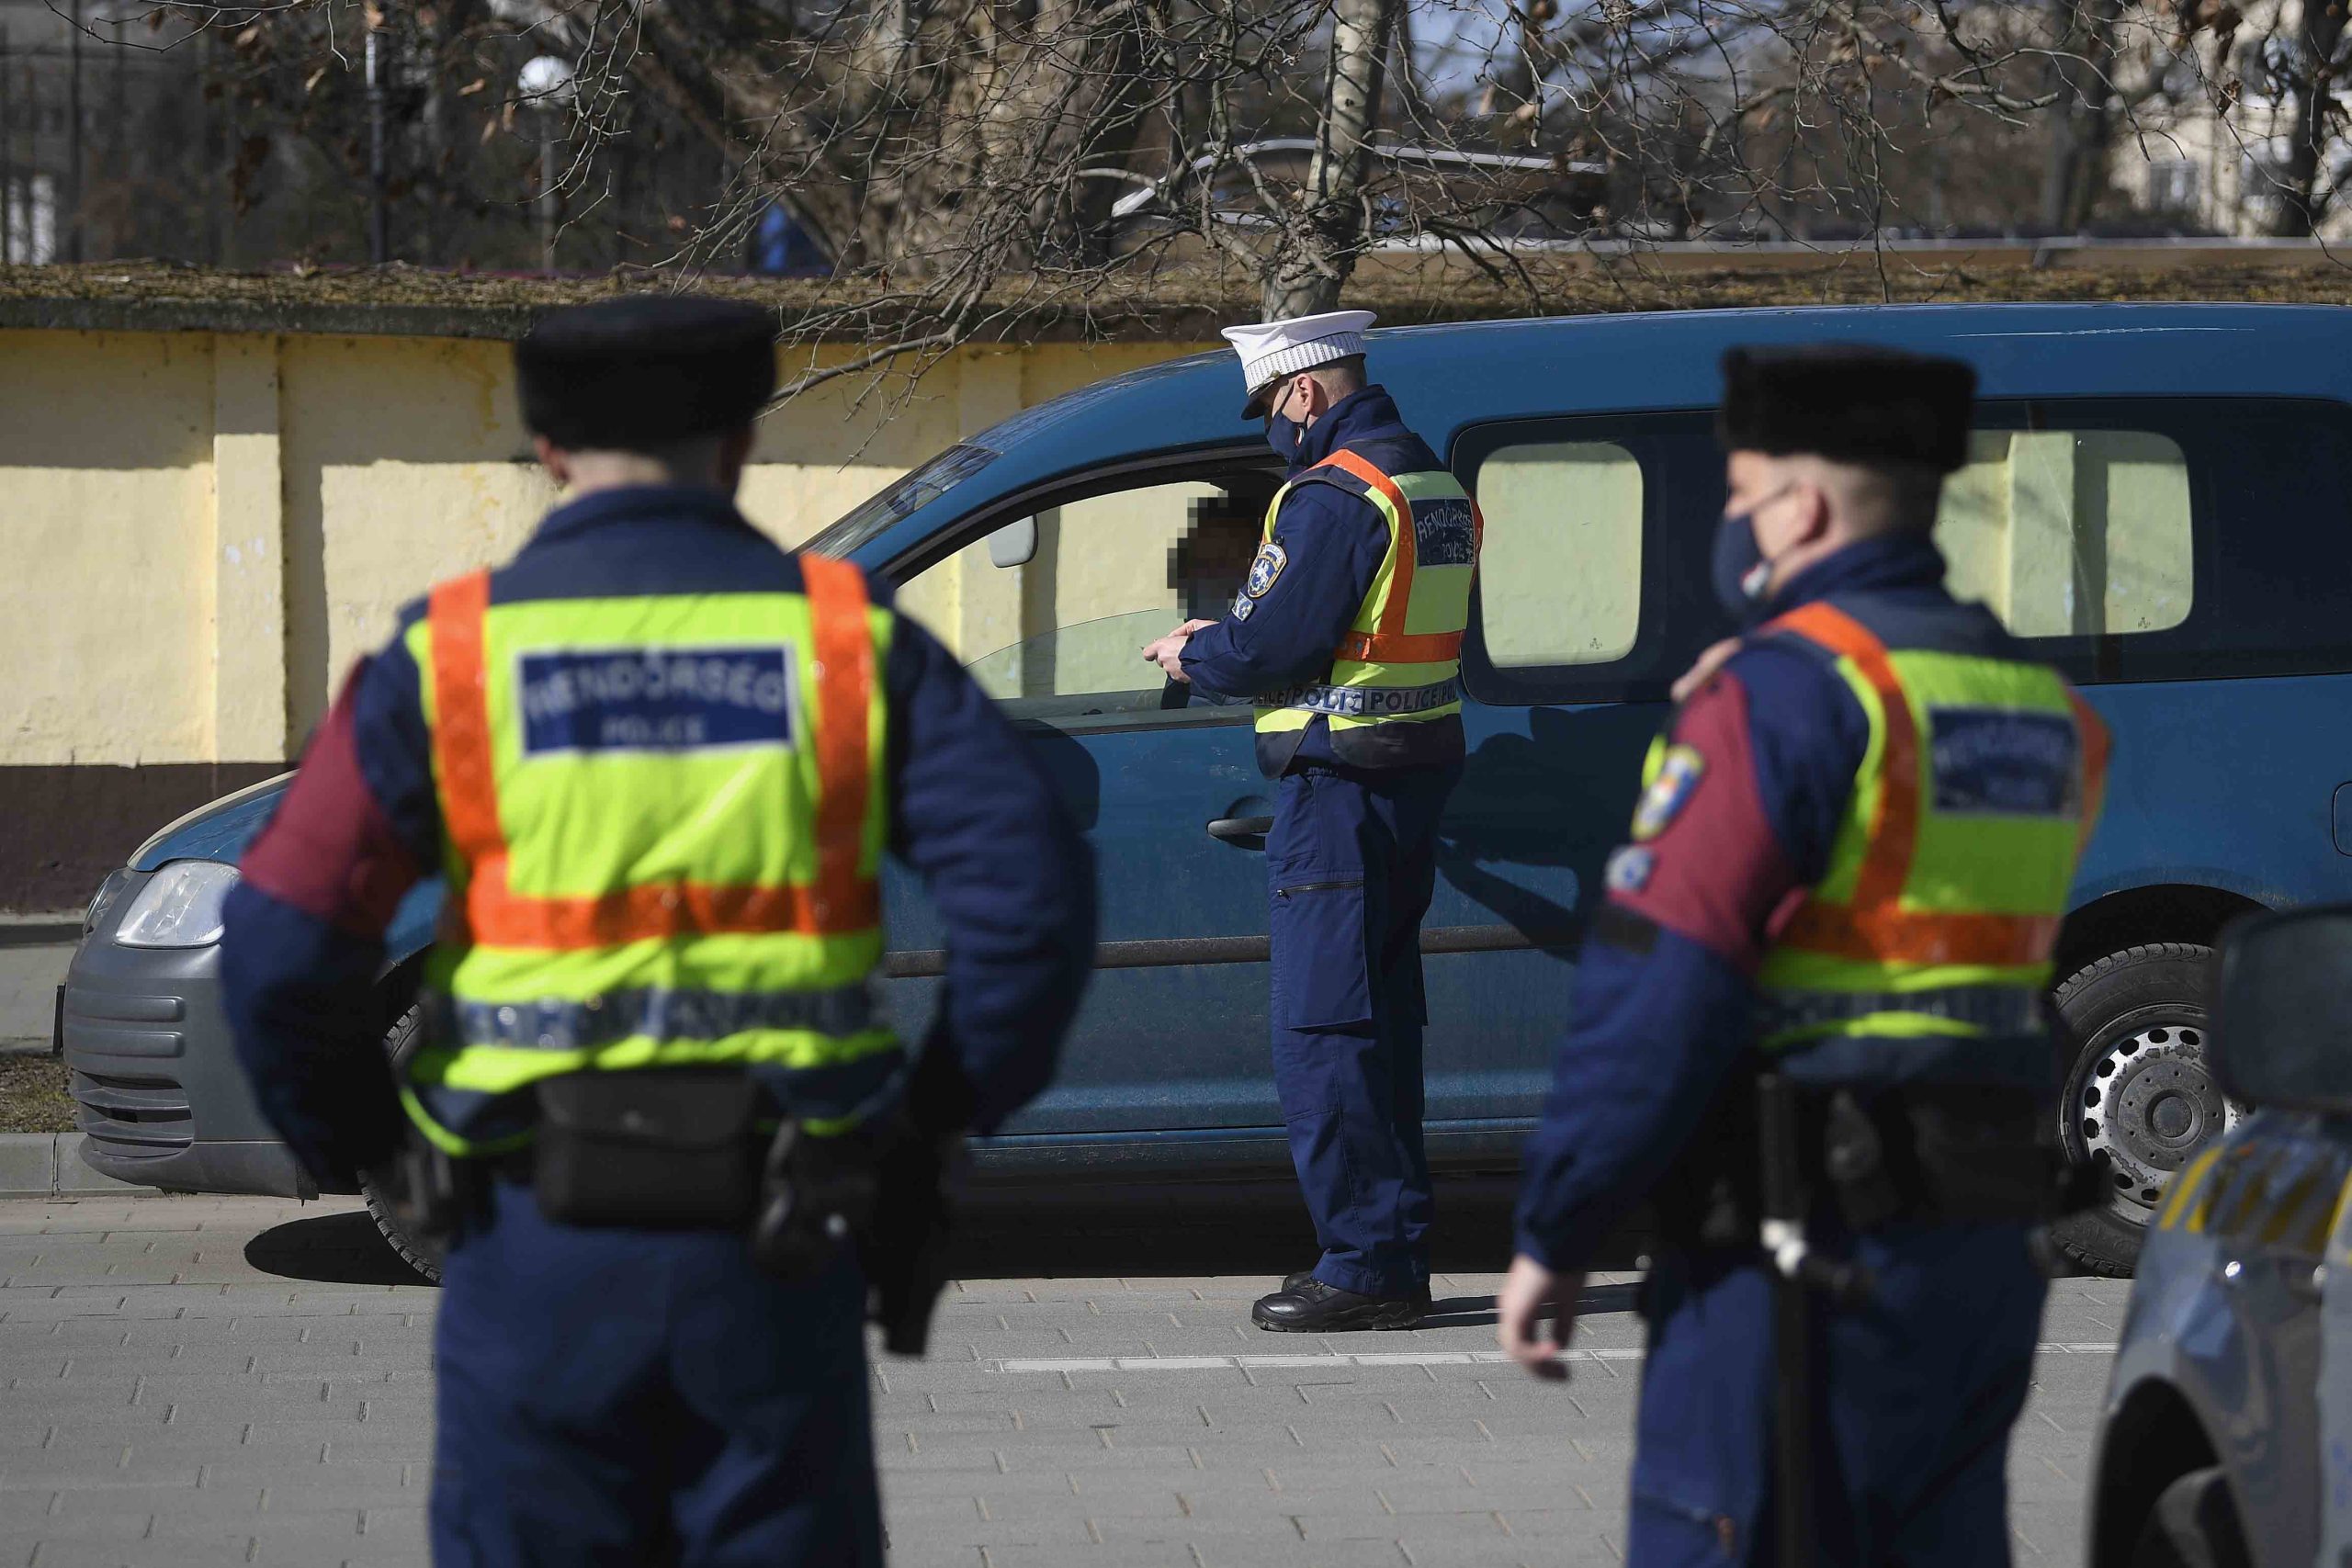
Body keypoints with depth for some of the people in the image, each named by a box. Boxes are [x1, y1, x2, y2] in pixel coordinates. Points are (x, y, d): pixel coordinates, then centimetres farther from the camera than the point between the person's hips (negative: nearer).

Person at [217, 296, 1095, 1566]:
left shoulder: (450, 657, -1)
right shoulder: (843, 640, 1)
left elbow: (282, 946, -9)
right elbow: (1032, 891, -7)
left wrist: (353, 1149, 8)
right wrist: (945, 1108, 7)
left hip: (541, 1238, -1)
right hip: (773, 1252, 1)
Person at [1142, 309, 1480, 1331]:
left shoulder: (1333, 497, -16)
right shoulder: (1434, 484, 15)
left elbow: (1268, 649, -19)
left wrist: (1195, 654, 2)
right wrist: (1229, 643, 17)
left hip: (1340, 786, -10)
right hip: (1417, 775, 10)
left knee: (1319, 1029, -7)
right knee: (1381, 1020, 15)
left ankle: (1365, 1265, -8)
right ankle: (1395, 1256, 18)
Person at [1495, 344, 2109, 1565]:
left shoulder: (1787, 691, -13)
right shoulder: (2035, 707, 14)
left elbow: (1656, 993, -15)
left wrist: (1552, 1235, -10)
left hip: (1800, 1242, -8)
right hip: (1987, 1245, 8)